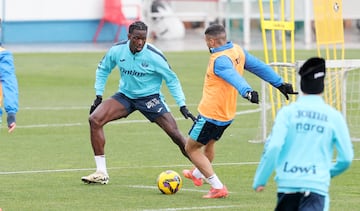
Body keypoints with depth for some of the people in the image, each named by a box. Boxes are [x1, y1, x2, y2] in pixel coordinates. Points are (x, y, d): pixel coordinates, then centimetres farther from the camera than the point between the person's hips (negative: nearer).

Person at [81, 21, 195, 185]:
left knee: (174, 133, -14)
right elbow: (103, 69, 9)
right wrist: (98, 96, 4)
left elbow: (171, 80, -8)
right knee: (95, 119, -18)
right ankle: (101, 173, -13)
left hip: (150, 97, -3)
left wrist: (182, 105, -12)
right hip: (125, 96, 3)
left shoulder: (154, 56, -20)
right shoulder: (117, 51, -12)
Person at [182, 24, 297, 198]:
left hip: (210, 114, -10)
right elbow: (260, 67, 7)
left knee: (191, 148, 5)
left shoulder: (219, 60, -25)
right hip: (228, 114, 10)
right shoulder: (238, 51, 0)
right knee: (209, 143, 33)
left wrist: (247, 92, -60)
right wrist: (280, 84, 15)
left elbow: (234, 76, -43)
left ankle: (218, 187, -1)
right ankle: (197, 174, 58)